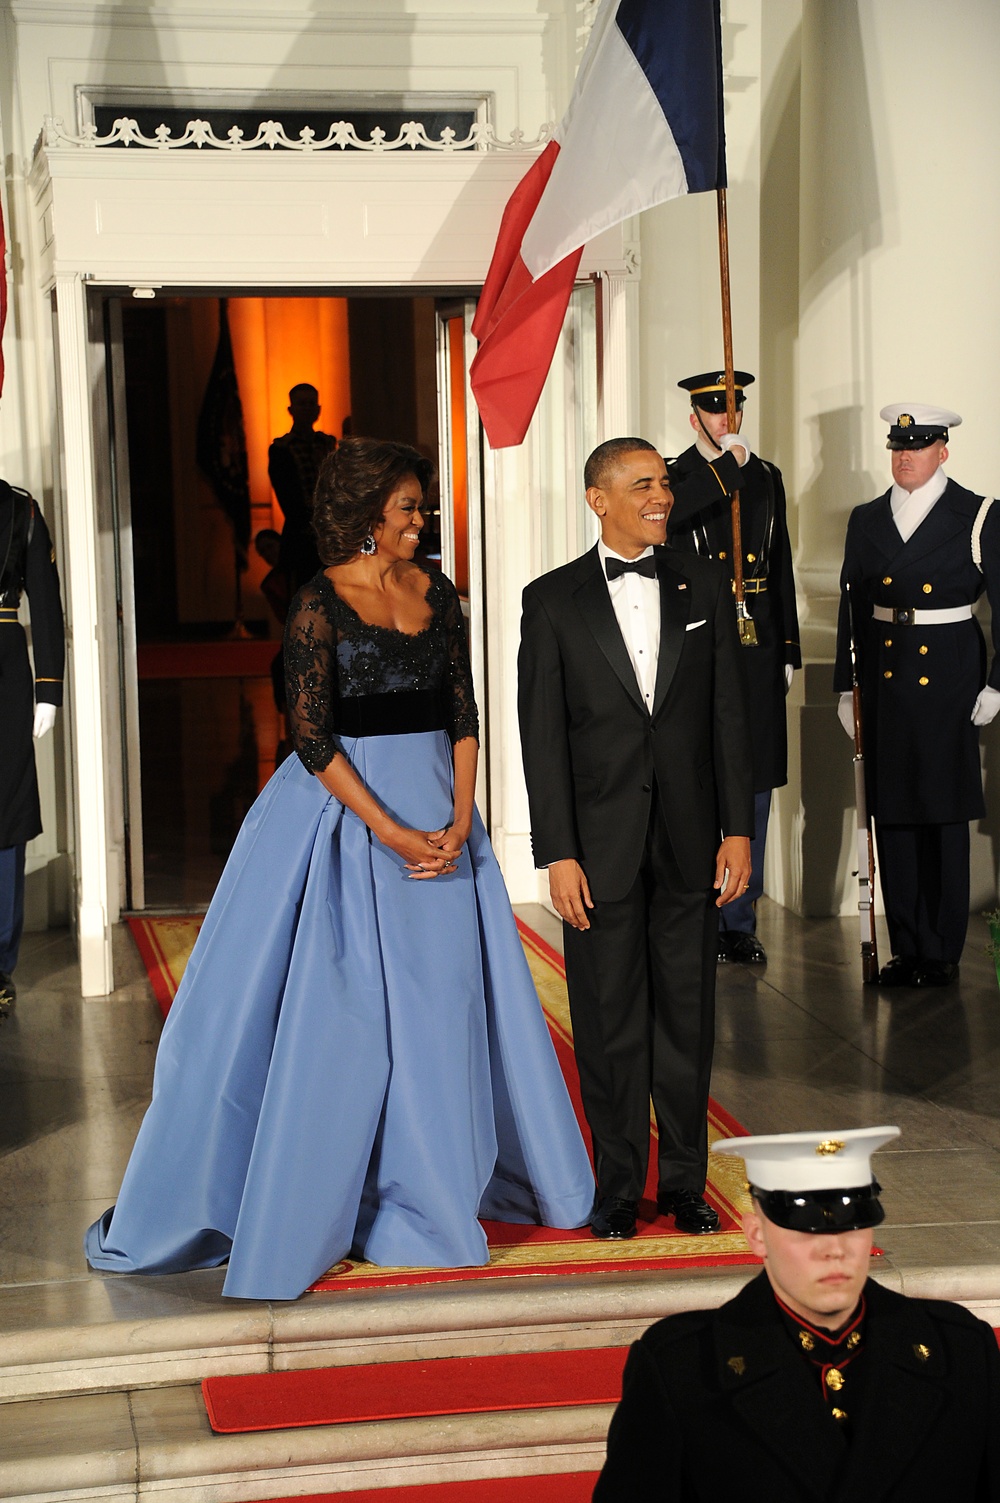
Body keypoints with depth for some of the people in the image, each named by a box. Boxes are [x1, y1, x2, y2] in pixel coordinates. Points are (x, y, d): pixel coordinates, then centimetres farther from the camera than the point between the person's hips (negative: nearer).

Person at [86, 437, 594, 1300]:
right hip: (343, 811, -5)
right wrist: (392, 833, -17)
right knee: (334, 1010, 0)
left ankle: (427, 1196, 26)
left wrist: (459, 821, -6)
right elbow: (312, 737, -13)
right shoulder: (321, 603, -9)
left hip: (438, 810, 6)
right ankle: (303, 1200, 15)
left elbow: (464, 712, 7)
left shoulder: (437, 593, 7)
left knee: (441, 1003, 10)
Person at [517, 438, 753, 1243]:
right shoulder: (553, 599, -1)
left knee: (687, 1012, 9)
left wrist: (737, 829, 0)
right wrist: (557, 854, -9)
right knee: (609, 1019, 6)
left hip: (689, 837, 2)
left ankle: (685, 1180, 21)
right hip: (600, 839, -2)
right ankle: (619, 1183, 18)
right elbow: (542, 735, -4)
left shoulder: (705, 583, 5)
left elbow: (730, 711, 5)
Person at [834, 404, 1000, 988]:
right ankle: (906, 947, 16)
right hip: (884, 680, 4)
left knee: (944, 818, 2)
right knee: (892, 814, 6)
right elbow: (852, 607, 12)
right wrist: (846, 688, 10)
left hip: (948, 682, -4)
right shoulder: (866, 521, 10)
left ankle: (942, 952, 11)